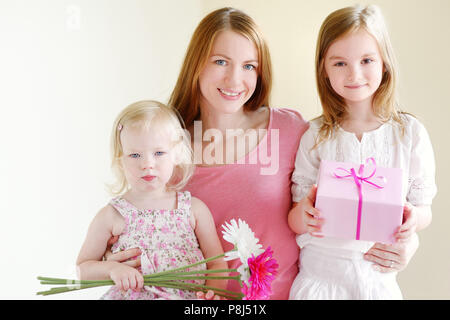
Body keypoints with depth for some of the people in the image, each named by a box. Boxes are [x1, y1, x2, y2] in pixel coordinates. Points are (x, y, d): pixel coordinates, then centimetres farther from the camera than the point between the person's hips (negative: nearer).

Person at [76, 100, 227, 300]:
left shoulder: (194, 209, 2)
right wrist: (112, 268, -14)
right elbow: (82, 268, 5)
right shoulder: (111, 216, -3)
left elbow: (217, 263, 8)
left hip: (189, 296, 0)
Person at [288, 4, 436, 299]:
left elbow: (425, 209, 2)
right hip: (318, 274, 0)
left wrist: (413, 218, -21)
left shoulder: (410, 132, -5)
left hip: (377, 277, 1)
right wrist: (303, 214, -26)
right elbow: (296, 222, -3)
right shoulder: (316, 135, -5)